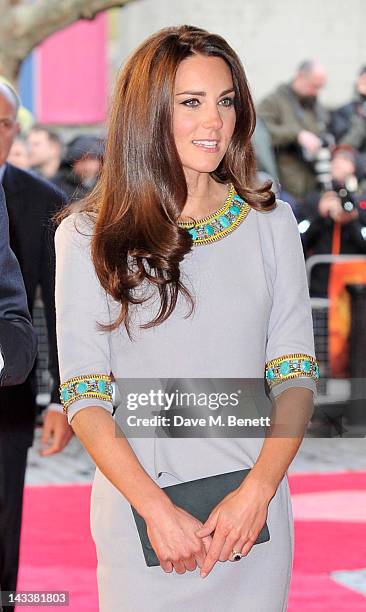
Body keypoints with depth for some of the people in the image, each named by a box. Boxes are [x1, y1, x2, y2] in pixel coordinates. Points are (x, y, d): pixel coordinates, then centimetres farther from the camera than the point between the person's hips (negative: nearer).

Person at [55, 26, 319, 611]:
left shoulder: (272, 224, 3)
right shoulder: (89, 237, -4)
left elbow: (295, 376, 1)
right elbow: (84, 396, -6)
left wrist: (256, 493, -12)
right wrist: (157, 509, -15)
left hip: (252, 516, 2)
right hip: (140, 513, -2)